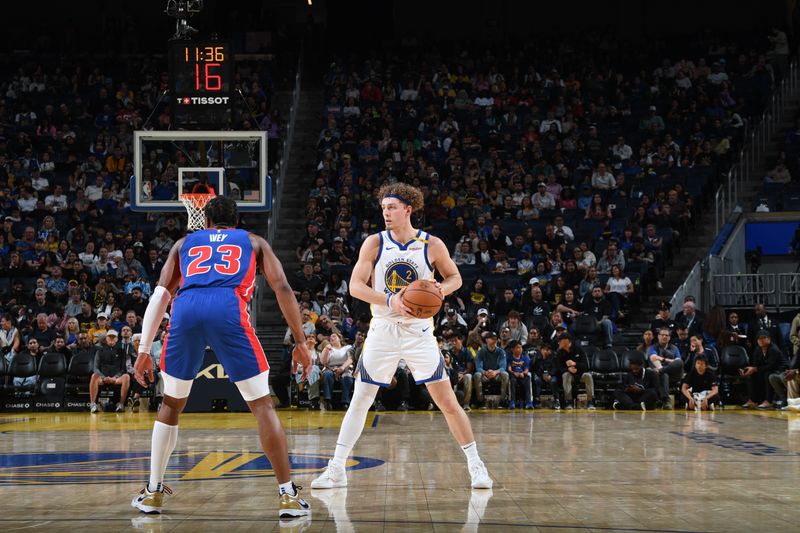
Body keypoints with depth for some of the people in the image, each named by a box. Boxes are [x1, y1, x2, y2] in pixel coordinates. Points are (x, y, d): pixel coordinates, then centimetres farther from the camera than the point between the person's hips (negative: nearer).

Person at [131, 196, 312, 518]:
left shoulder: (184, 243, 34)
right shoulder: (253, 242, 31)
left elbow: (160, 294, 22)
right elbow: (282, 289, 17)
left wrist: (144, 350, 20)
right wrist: (300, 343, 18)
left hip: (185, 310, 2)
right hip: (228, 310, -2)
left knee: (172, 404, 22)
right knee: (262, 405, 7)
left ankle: (153, 493, 24)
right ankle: (288, 496, 2)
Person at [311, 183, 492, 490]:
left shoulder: (432, 245, -5)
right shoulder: (374, 243, -4)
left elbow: (455, 277, 8)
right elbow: (356, 286, -11)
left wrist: (443, 288, -15)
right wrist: (390, 300, -26)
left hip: (419, 331, -1)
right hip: (383, 329, 1)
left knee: (447, 401, -4)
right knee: (360, 399, 1)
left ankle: (475, 464, 8)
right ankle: (336, 469, 8)